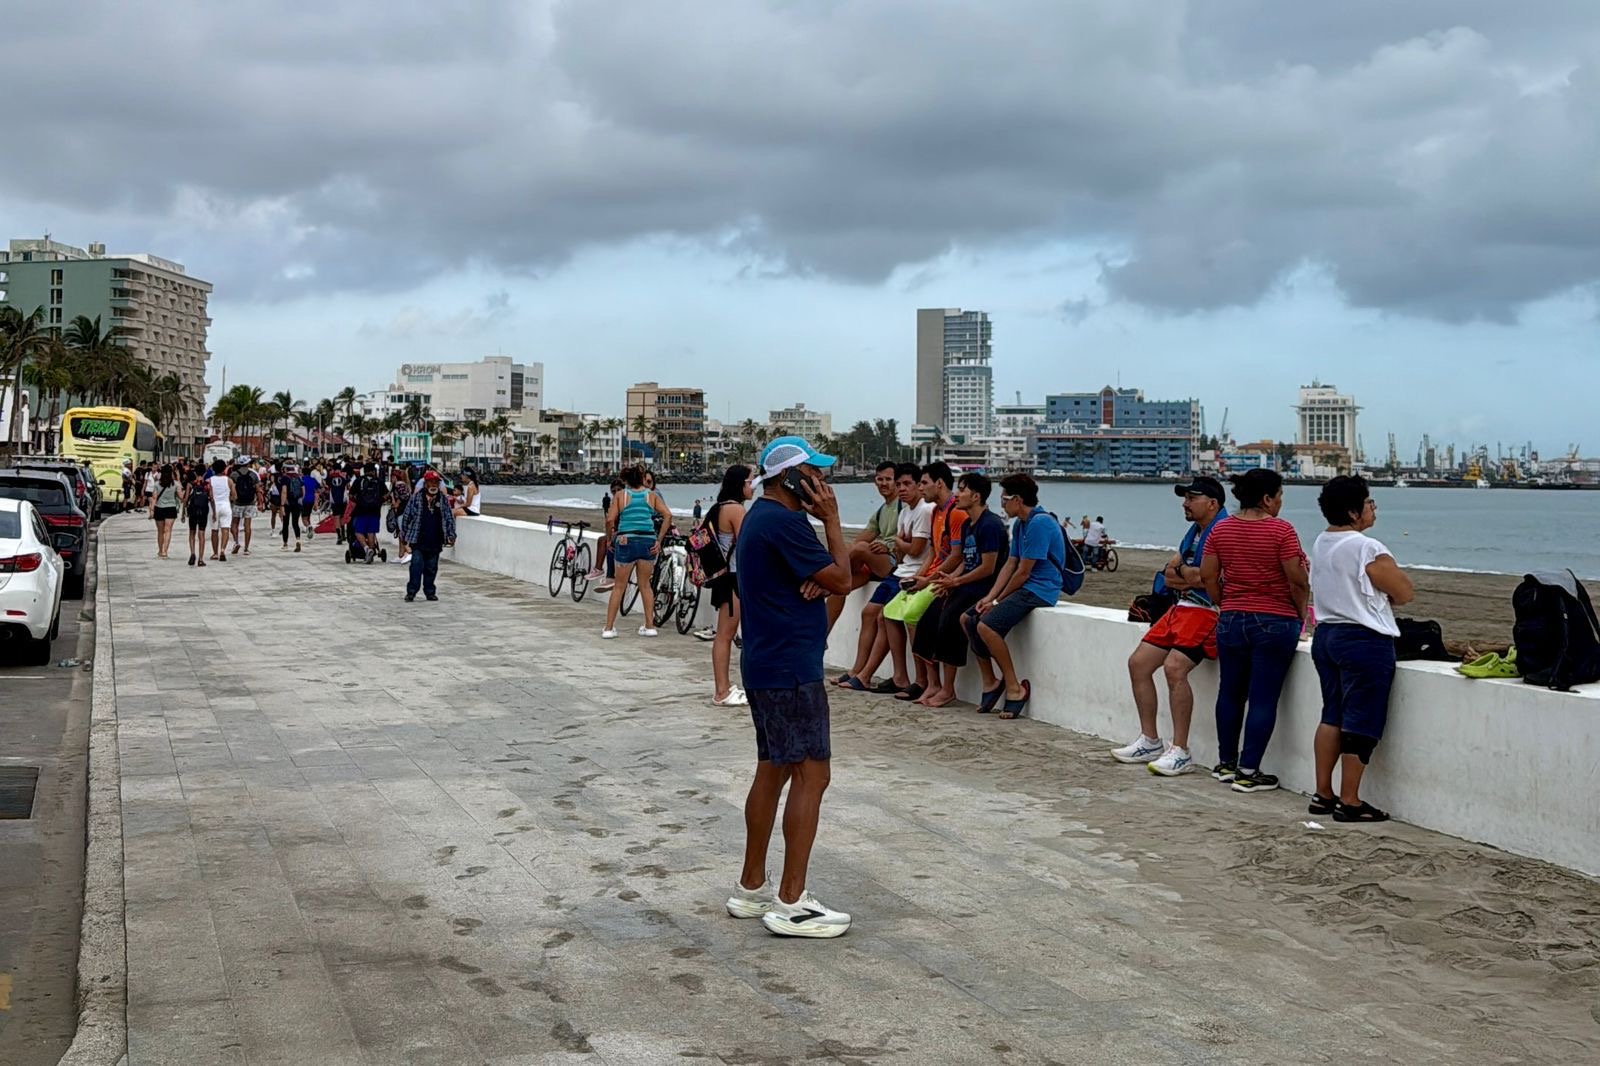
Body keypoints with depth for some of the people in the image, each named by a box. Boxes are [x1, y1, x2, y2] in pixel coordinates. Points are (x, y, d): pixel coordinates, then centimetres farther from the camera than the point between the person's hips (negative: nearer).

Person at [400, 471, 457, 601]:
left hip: (435, 542, 3)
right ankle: (411, 592, -2)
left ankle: (430, 591, 19)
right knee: (416, 566, -8)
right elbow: (406, 516, 5)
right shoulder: (416, 498, -1)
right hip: (418, 540, -3)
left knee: (432, 568, 9)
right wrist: (404, 534, 7)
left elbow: (450, 518, 11)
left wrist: (451, 535, 3)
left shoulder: (443, 499, 7)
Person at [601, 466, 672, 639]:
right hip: (648, 541, 2)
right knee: (645, 584, 16)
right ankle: (649, 626, 16)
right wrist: (659, 540, -2)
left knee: (619, 586, 8)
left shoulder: (620, 496, 4)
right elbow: (668, 515, -4)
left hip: (626, 541, -2)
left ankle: (609, 628, 7)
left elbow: (610, 520, -7)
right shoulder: (652, 496, 8)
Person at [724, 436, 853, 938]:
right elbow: (841, 581, -13)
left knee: (772, 771, 15)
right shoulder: (784, 523, -18)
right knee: (811, 776, -7)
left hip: (767, 665, 11)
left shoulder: (760, 518, 15)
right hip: (791, 670, -11)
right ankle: (791, 904, -4)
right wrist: (831, 518, -7)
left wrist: (817, 577, -6)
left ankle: (752, 887, 23)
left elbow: (825, 576, 17)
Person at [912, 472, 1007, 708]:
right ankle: (934, 683, 0)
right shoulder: (967, 525, 16)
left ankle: (948, 689, -16)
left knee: (949, 620, -26)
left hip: (983, 588, -9)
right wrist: (949, 580, 0)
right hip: (964, 586, 9)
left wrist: (955, 581, -13)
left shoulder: (990, 525, -14)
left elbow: (987, 568, -18)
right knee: (928, 620, -6)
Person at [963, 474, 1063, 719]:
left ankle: (1015, 688, -14)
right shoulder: (1020, 524, 14)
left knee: (987, 625, -25)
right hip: (1024, 587, 10)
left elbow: (1023, 572, -17)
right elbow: (1010, 565, 13)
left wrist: (998, 600, -8)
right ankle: (990, 682, 11)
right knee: (969, 619, 4)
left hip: (1040, 589, -10)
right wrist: (989, 597, 1)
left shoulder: (1040, 523, -18)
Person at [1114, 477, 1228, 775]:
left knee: (1174, 666, -27)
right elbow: (1169, 574, 14)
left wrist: (1181, 572, -5)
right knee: (1138, 662, 6)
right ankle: (1150, 741, 15)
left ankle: (1180, 752, -21)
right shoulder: (1194, 531, 20)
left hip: (1207, 612, -10)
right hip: (1181, 608, 11)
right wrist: (1194, 576, -8)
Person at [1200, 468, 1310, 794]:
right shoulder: (1281, 530, -11)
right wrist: (1301, 616, 3)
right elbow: (1298, 581, -11)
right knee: (1263, 698, -1)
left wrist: (1226, 607, 15)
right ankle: (1248, 772, -1)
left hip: (1232, 621, 5)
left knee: (1230, 693, 15)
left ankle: (1226, 763, 25)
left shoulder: (1221, 529, 3)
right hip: (1275, 622, -5)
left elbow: (1208, 577, 3)